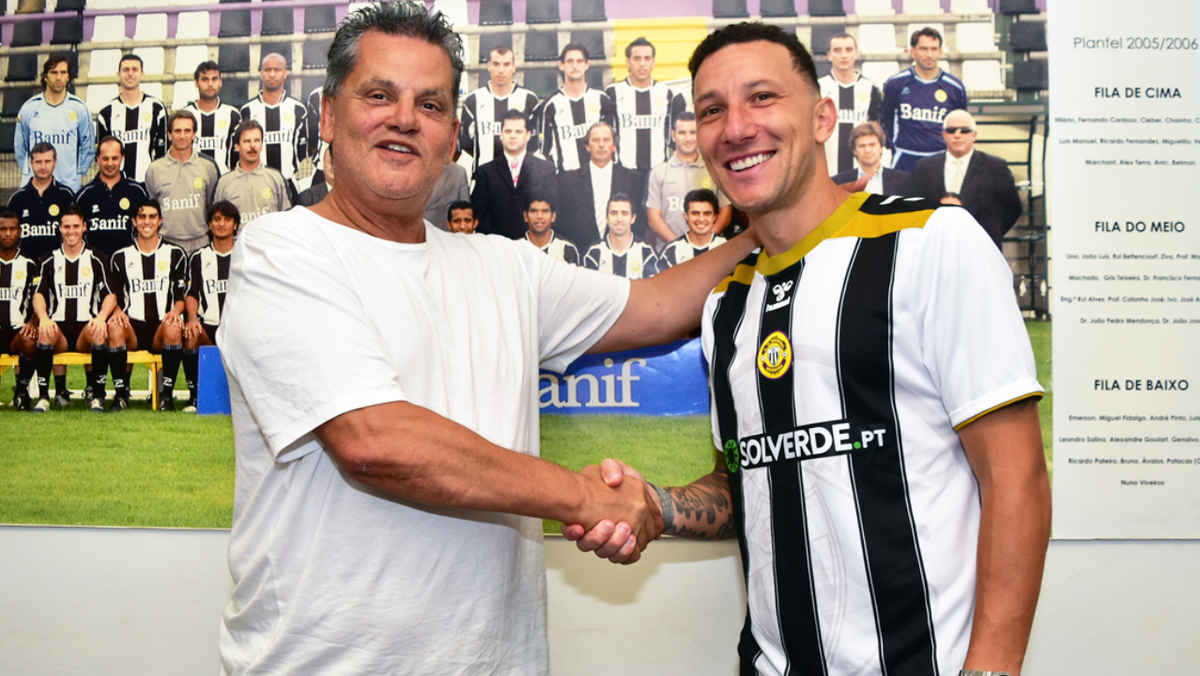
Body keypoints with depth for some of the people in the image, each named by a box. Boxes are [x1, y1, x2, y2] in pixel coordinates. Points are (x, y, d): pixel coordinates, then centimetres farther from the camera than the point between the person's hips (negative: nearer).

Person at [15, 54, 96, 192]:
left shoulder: (80, 108, 4)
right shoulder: (29, 108, 6)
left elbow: (88, 147, 8)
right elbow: (20, 147, 13)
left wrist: (79, 174, 4)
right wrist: (27, 172, 10)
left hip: (70, 185, -1)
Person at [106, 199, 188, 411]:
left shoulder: (175, 255, 14)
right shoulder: (120, 257, 17)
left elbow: (182, 295, 9)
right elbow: (114, 297, 14)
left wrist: (175, 310, -14)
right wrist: (118, 312, -9)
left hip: (162, 329, -1)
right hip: (132, 328, 1)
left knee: (174, 328, -36)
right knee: (114, 326, -33)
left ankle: (166, 394, -26)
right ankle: (121, 394, -24)